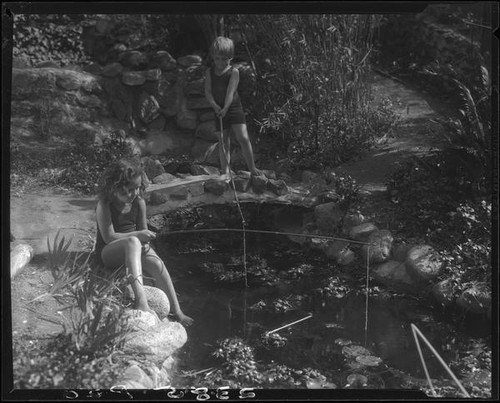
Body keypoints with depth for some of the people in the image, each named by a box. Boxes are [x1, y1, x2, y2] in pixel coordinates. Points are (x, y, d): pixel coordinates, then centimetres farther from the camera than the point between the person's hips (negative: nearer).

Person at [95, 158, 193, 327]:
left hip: (135, 248, 5)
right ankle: (140, 300, -52)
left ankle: (176, 311, -25)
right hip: (108, 253, -5)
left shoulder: (139, 203, 1)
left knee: (157, 264, -26)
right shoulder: (104, 205, -15)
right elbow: (108, 237, -20)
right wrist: (137, 235, -27)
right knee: (132, 242, -39)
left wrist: (145, 242, -15)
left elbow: (143, 230, 8)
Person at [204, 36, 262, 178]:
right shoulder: (210, 72, 6)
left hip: (234, 108, -3)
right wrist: (215, 106, -19)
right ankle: (225, 172, 10)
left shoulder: (234, 71, -5)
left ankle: (252, 168, 1)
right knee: (223, 141, 4)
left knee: (243, 138, -11)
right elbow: (208, 92, -2)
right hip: (219, 110, 3)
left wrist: (225, 108, -26)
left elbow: (231, 91, -15)